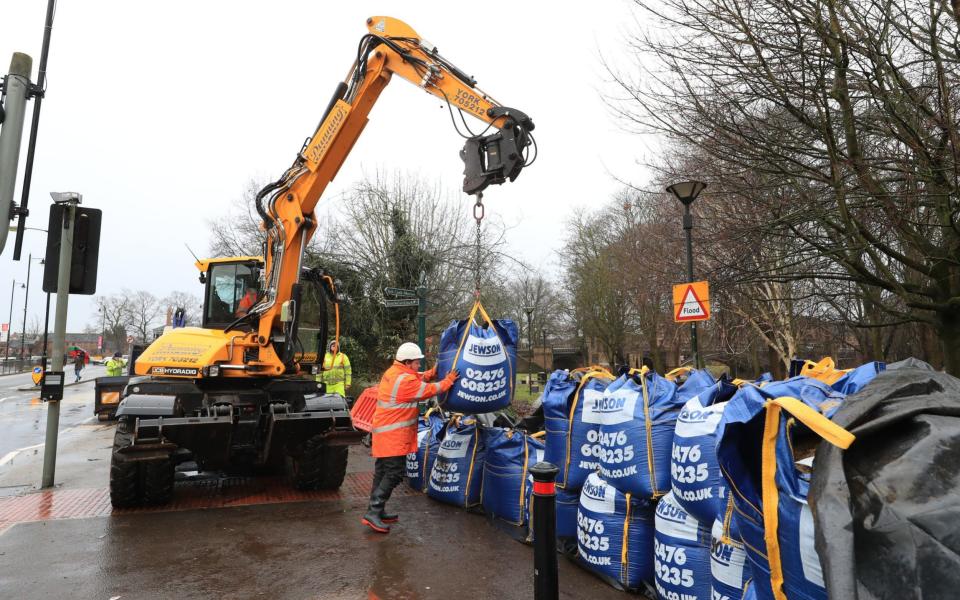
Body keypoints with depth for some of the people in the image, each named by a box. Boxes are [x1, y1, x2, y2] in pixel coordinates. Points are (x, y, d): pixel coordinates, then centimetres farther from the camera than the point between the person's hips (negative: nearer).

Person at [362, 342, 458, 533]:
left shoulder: (393, 372, 9)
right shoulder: (404, 380, -21)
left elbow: (418, 379, 15)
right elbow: (429, 390, -14)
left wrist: (433, 372, 2)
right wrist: (449, 380, -3)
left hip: (384, 433, 11)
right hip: (393, 436, -11)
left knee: (383, 472, 15)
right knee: (395, 473, -7)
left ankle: (377, 511, 23)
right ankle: (373, 513, -6)